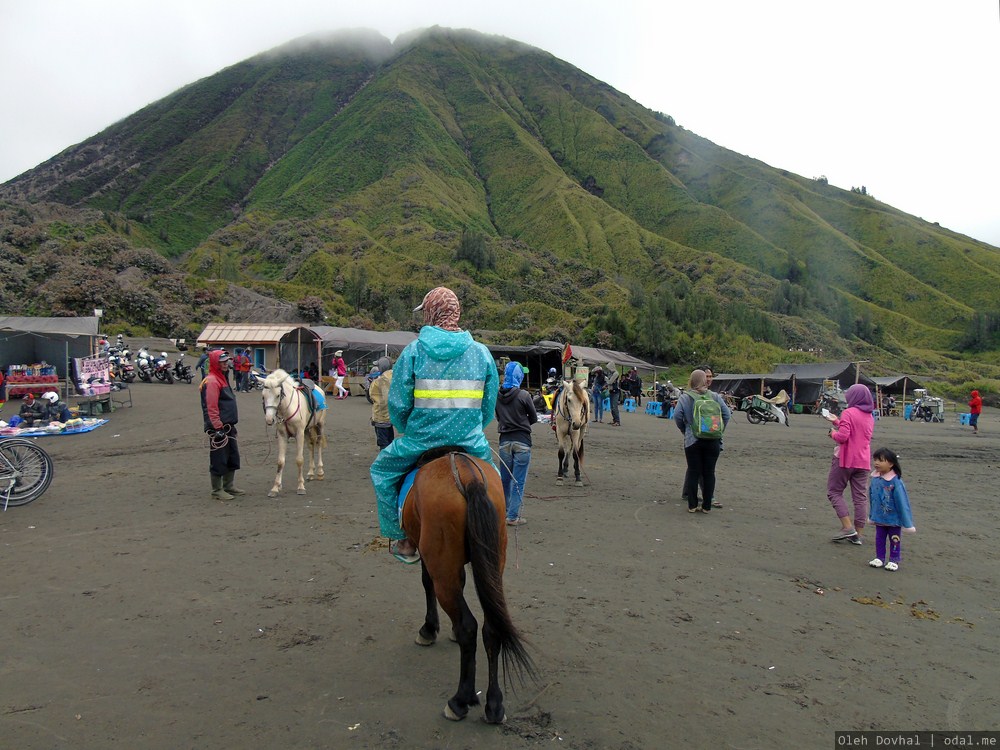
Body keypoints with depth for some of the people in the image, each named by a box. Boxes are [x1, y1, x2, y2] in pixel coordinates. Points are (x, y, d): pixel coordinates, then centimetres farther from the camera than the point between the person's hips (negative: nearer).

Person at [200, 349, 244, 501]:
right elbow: (211, 408, -20)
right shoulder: (211, 381, -15)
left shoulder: (223, 378, 17)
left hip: (228, 426, 10)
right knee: (219, 459, -2)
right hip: (218, 428, -10)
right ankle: (217, 490, 8)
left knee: (233, 457, 16)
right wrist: (218, 428, -21)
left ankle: (229, 486, 27)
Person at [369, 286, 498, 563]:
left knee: (381, 470, 23)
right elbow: (489, 406, 5)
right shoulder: (481, 352, 3)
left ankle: (404, 540, 22)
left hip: (421, 440, -2)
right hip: (471, 442, 2)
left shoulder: (413, 351, -5)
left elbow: (397, 404, -4)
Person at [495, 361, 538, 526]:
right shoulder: (524, 395, -13)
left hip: (504, 440, 4)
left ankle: (503, 512, 29)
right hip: (522, 441, -4)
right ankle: (513, 517, 6)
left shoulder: (497, 396, -3)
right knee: (519, 481, 3)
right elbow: (534, 418, -2)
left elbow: (498, 417, 8)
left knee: (504, 478, 17)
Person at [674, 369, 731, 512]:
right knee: (709, 472, 8)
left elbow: (677, 415, -10)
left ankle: (692, 505, 8)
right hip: (713, 441, 1)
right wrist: (720, 430, 11)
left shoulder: (685, 397, -2)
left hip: (692, 440, -1)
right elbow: (727, 414, 1)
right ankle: (707, 506, 12)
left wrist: (684, 430, 5)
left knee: (693, 472, 6)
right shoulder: (715, 396, 3)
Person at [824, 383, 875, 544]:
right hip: (863, 462, 7)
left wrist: (833, 433, -1)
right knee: (860, 497, 8)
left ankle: (848, 527, -6)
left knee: (834, 492, 5)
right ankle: (858, 535, 11)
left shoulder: (849, 413, -13)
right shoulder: (870, 417, 12)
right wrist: (837, 421, 22)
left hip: (845, 459, -7)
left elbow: (843, 436, -21)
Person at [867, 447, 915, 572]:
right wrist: (871, 515, 17)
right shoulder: (875, 478, -5)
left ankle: (894, 561, 22)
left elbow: (902, 502, -17)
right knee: (879, 538, 14)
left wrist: (907, 523, -12)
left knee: (894, 540, 11)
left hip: (893, 518, -5)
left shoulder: (895, 481, -23)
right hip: (879, 517, 5)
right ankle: (880, 558, 26)